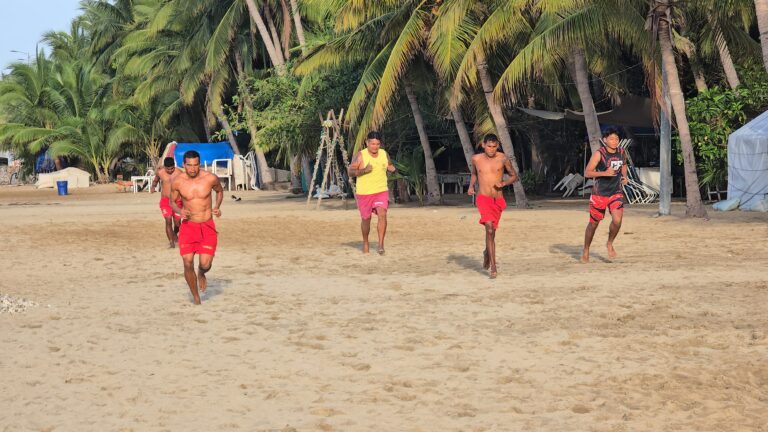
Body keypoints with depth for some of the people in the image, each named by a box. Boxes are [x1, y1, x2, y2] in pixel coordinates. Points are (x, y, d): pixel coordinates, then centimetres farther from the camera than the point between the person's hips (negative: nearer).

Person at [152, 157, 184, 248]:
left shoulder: (179, 173, -7)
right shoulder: (160, 172, -1)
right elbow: (155, 180, 19)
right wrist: (153, 187, -2)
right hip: (165, 200, 0)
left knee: (177, 222, 2)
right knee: (168, 220, -14)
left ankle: (175, 235, 34)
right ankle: (171, 241, -7)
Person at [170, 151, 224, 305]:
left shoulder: (210, 178, -10)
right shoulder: (177, 182, -9)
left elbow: (220, 191, 12)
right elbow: (172, 201, 8)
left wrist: (217, 207, -4)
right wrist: (179, 211, -14)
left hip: (207, 226, 0)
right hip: (188, 226, 1)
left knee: (205, 264, -10)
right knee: (188, 264, -6)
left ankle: (201, 274, 30)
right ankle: (196, 297, 16)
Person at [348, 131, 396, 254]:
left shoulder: (384, 154, 1)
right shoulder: (360, 155, -11)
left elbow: (390, 166, 18)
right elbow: (350, 172, -12)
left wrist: (392, 169, -7)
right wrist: (364, 170, -28)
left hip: (381, 191, 2)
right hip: (364, 193, -2)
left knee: (382, 214, -19)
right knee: (366, 219, 11)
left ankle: (381, 244, -17)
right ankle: (365, 242, 35)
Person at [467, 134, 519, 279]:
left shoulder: (503, 159, -2)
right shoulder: (476, 159, 2)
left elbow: (514, 176, 8)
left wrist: (503, 183, -11)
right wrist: (471, 186, 5)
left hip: (498, 200, 2)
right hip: (483, 198, -2)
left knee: (492, 232, 14)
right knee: (489, 229, -21)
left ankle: (487, 253, 47)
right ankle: (493, 267, -22)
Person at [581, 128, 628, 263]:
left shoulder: (622, 153, 2)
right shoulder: (599, 154, -13)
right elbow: (587, 173, -16)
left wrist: (624, 176, 5)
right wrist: (604, 173, -27)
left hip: (616, 192, 3)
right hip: (599, 193, -3)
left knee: (617, 220, -17)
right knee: (594, 223, 8)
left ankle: (610, 244, 11)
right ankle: (586, 251, 28)